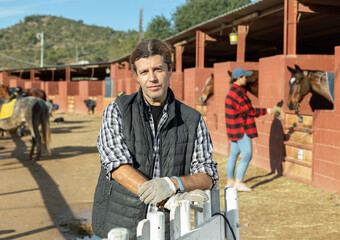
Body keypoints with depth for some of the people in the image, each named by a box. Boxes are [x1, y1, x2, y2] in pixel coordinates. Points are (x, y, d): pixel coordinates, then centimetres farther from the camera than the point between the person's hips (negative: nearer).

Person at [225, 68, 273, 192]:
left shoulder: (233, 91, 14)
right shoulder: (238, 92, -19)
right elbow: (249, 110, -18)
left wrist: (254, 113, 14)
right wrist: (265, 111, -10)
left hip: (235, 128, 11)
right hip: (240, 129, -11)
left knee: (234, 154, 14)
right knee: (247, 155, -10)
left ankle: (230, 181, 21)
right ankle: (239, 182, -10)